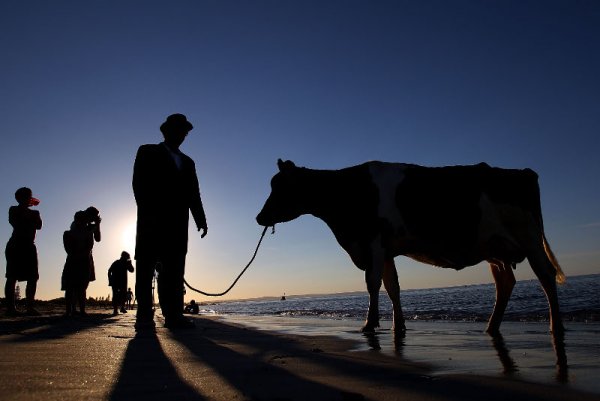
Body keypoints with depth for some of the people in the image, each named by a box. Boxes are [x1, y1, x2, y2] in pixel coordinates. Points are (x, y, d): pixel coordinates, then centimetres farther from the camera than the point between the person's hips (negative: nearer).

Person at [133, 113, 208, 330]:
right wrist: (147, 212, -15)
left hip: (177, 223, 4)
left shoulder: (187, 162, 24)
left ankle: (173, 315, -2)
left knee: (174, 270, -1)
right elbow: (139, 184, -2)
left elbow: (193, 194, 14)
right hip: (152, 220, -4)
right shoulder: (148, 152, 11)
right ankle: (144, 316, -3)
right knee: (146, 267, -4)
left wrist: (200, 219, 0)